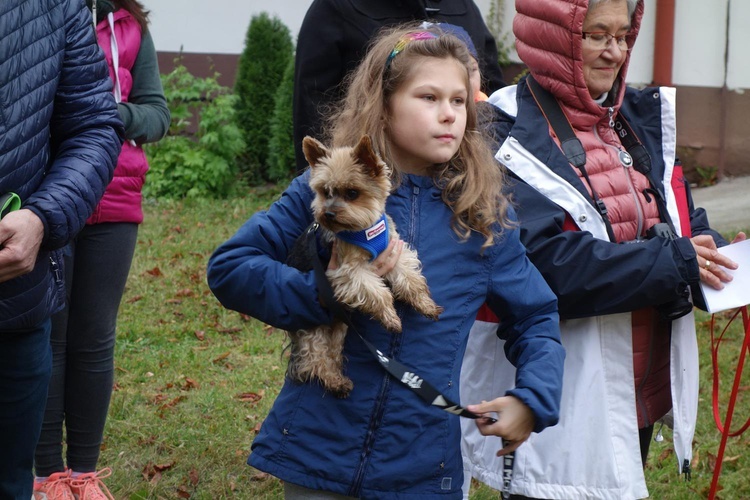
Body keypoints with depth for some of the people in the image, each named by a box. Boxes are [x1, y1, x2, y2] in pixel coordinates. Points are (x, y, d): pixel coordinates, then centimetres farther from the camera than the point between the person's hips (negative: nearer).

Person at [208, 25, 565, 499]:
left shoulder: (484, 215, 0)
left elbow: (536, 320, 8)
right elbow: (228, 267, -4)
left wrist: (533, 401, -10)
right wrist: (324, 292, -17)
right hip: (317, 451, -1)